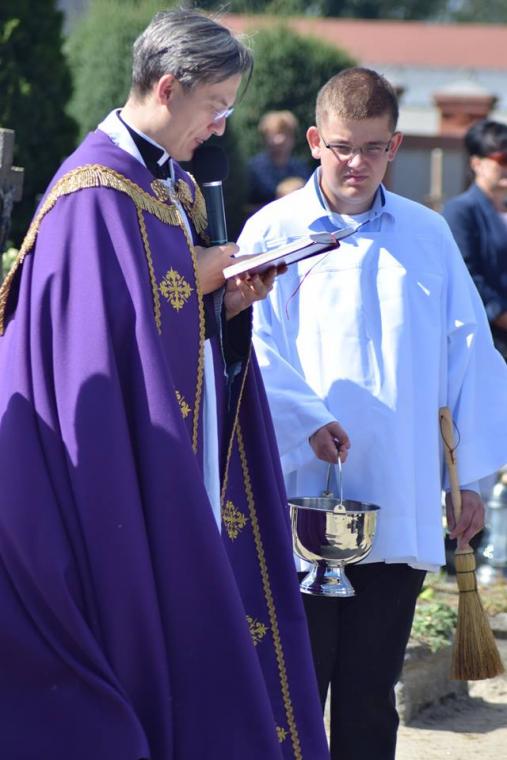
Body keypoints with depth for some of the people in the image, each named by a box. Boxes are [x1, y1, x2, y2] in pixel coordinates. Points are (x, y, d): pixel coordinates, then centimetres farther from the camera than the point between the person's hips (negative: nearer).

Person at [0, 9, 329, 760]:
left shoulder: (174, 187, 14)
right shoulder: (97, 191, -15)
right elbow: (107, 330, -20)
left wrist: (228, 302, 1)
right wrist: (195, 280, -12)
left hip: (181, 474, 9)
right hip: (126, 485, -9)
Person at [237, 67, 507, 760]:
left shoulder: (428, 235, 10)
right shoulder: (273, 232, 2)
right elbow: (251, 347, -7)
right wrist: (305, 419, -23)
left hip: (402, 513, 3)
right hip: (303, 503, -3)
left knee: (371, 699, 9)